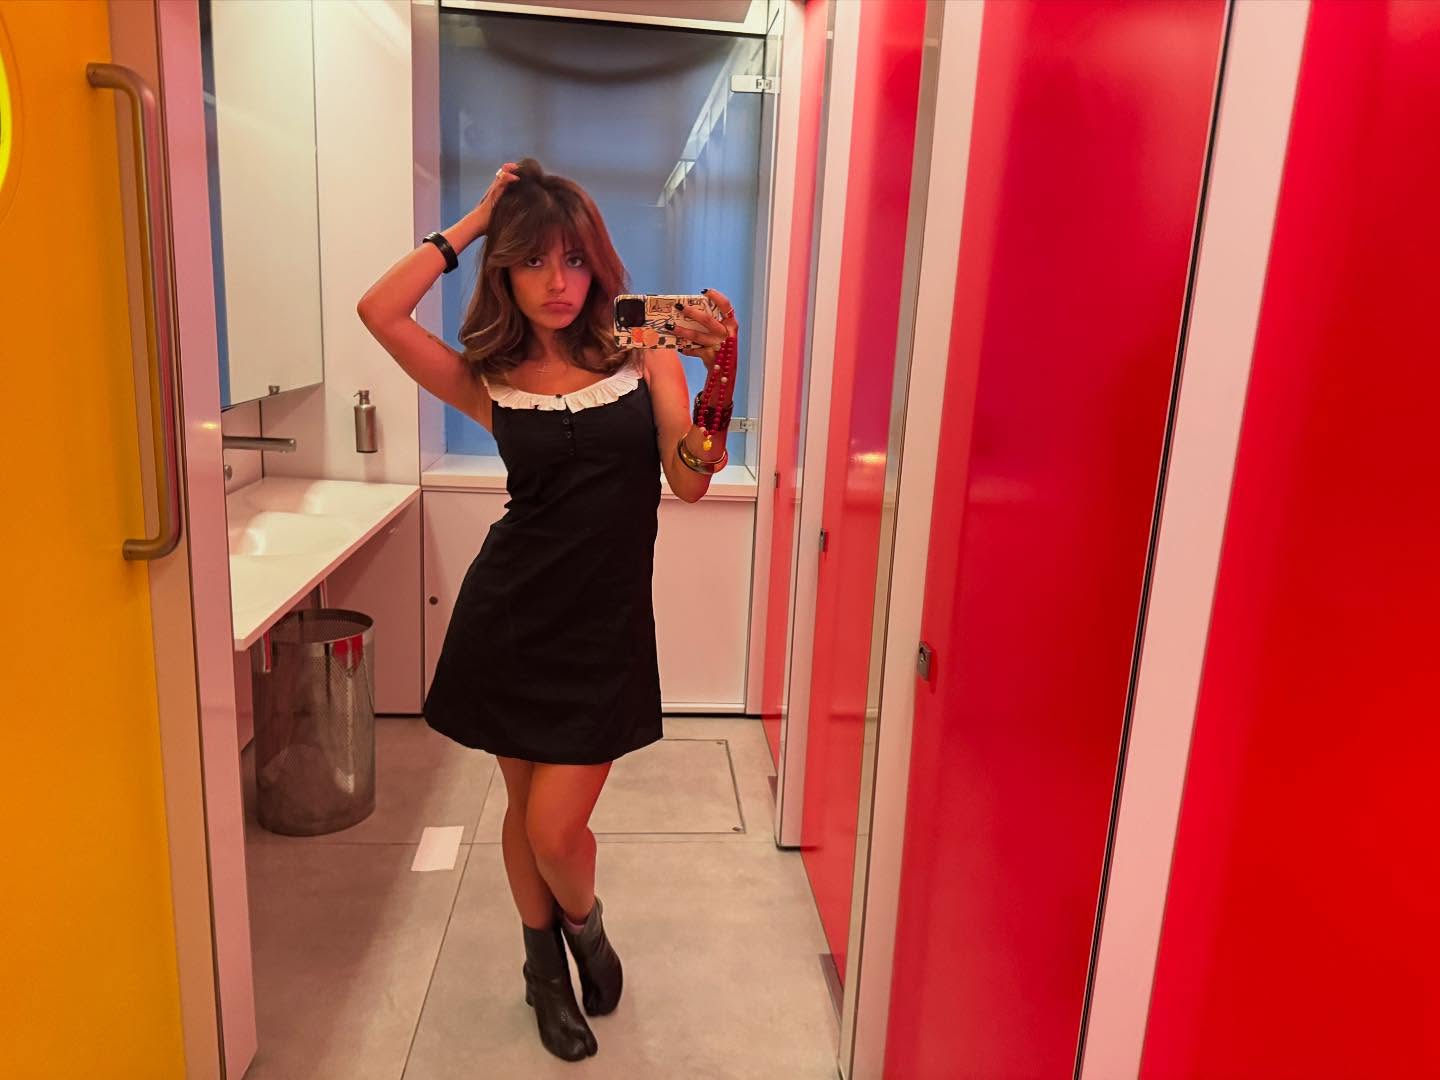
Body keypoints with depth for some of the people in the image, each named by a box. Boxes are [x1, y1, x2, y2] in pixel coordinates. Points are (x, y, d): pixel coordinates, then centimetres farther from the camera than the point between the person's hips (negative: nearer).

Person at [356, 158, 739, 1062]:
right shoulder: (492, 380, 1)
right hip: (510, 616, 2)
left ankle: (583, 925, 36)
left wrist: (720, 370, -24)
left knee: (555, 830, -1)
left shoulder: (643, 354, 0)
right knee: (525, 809, 16)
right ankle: (545, 965, 43)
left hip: (606, 623, -1)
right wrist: (470, 224, -5)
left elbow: (691, 479, -11)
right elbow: (379, 311, -13)